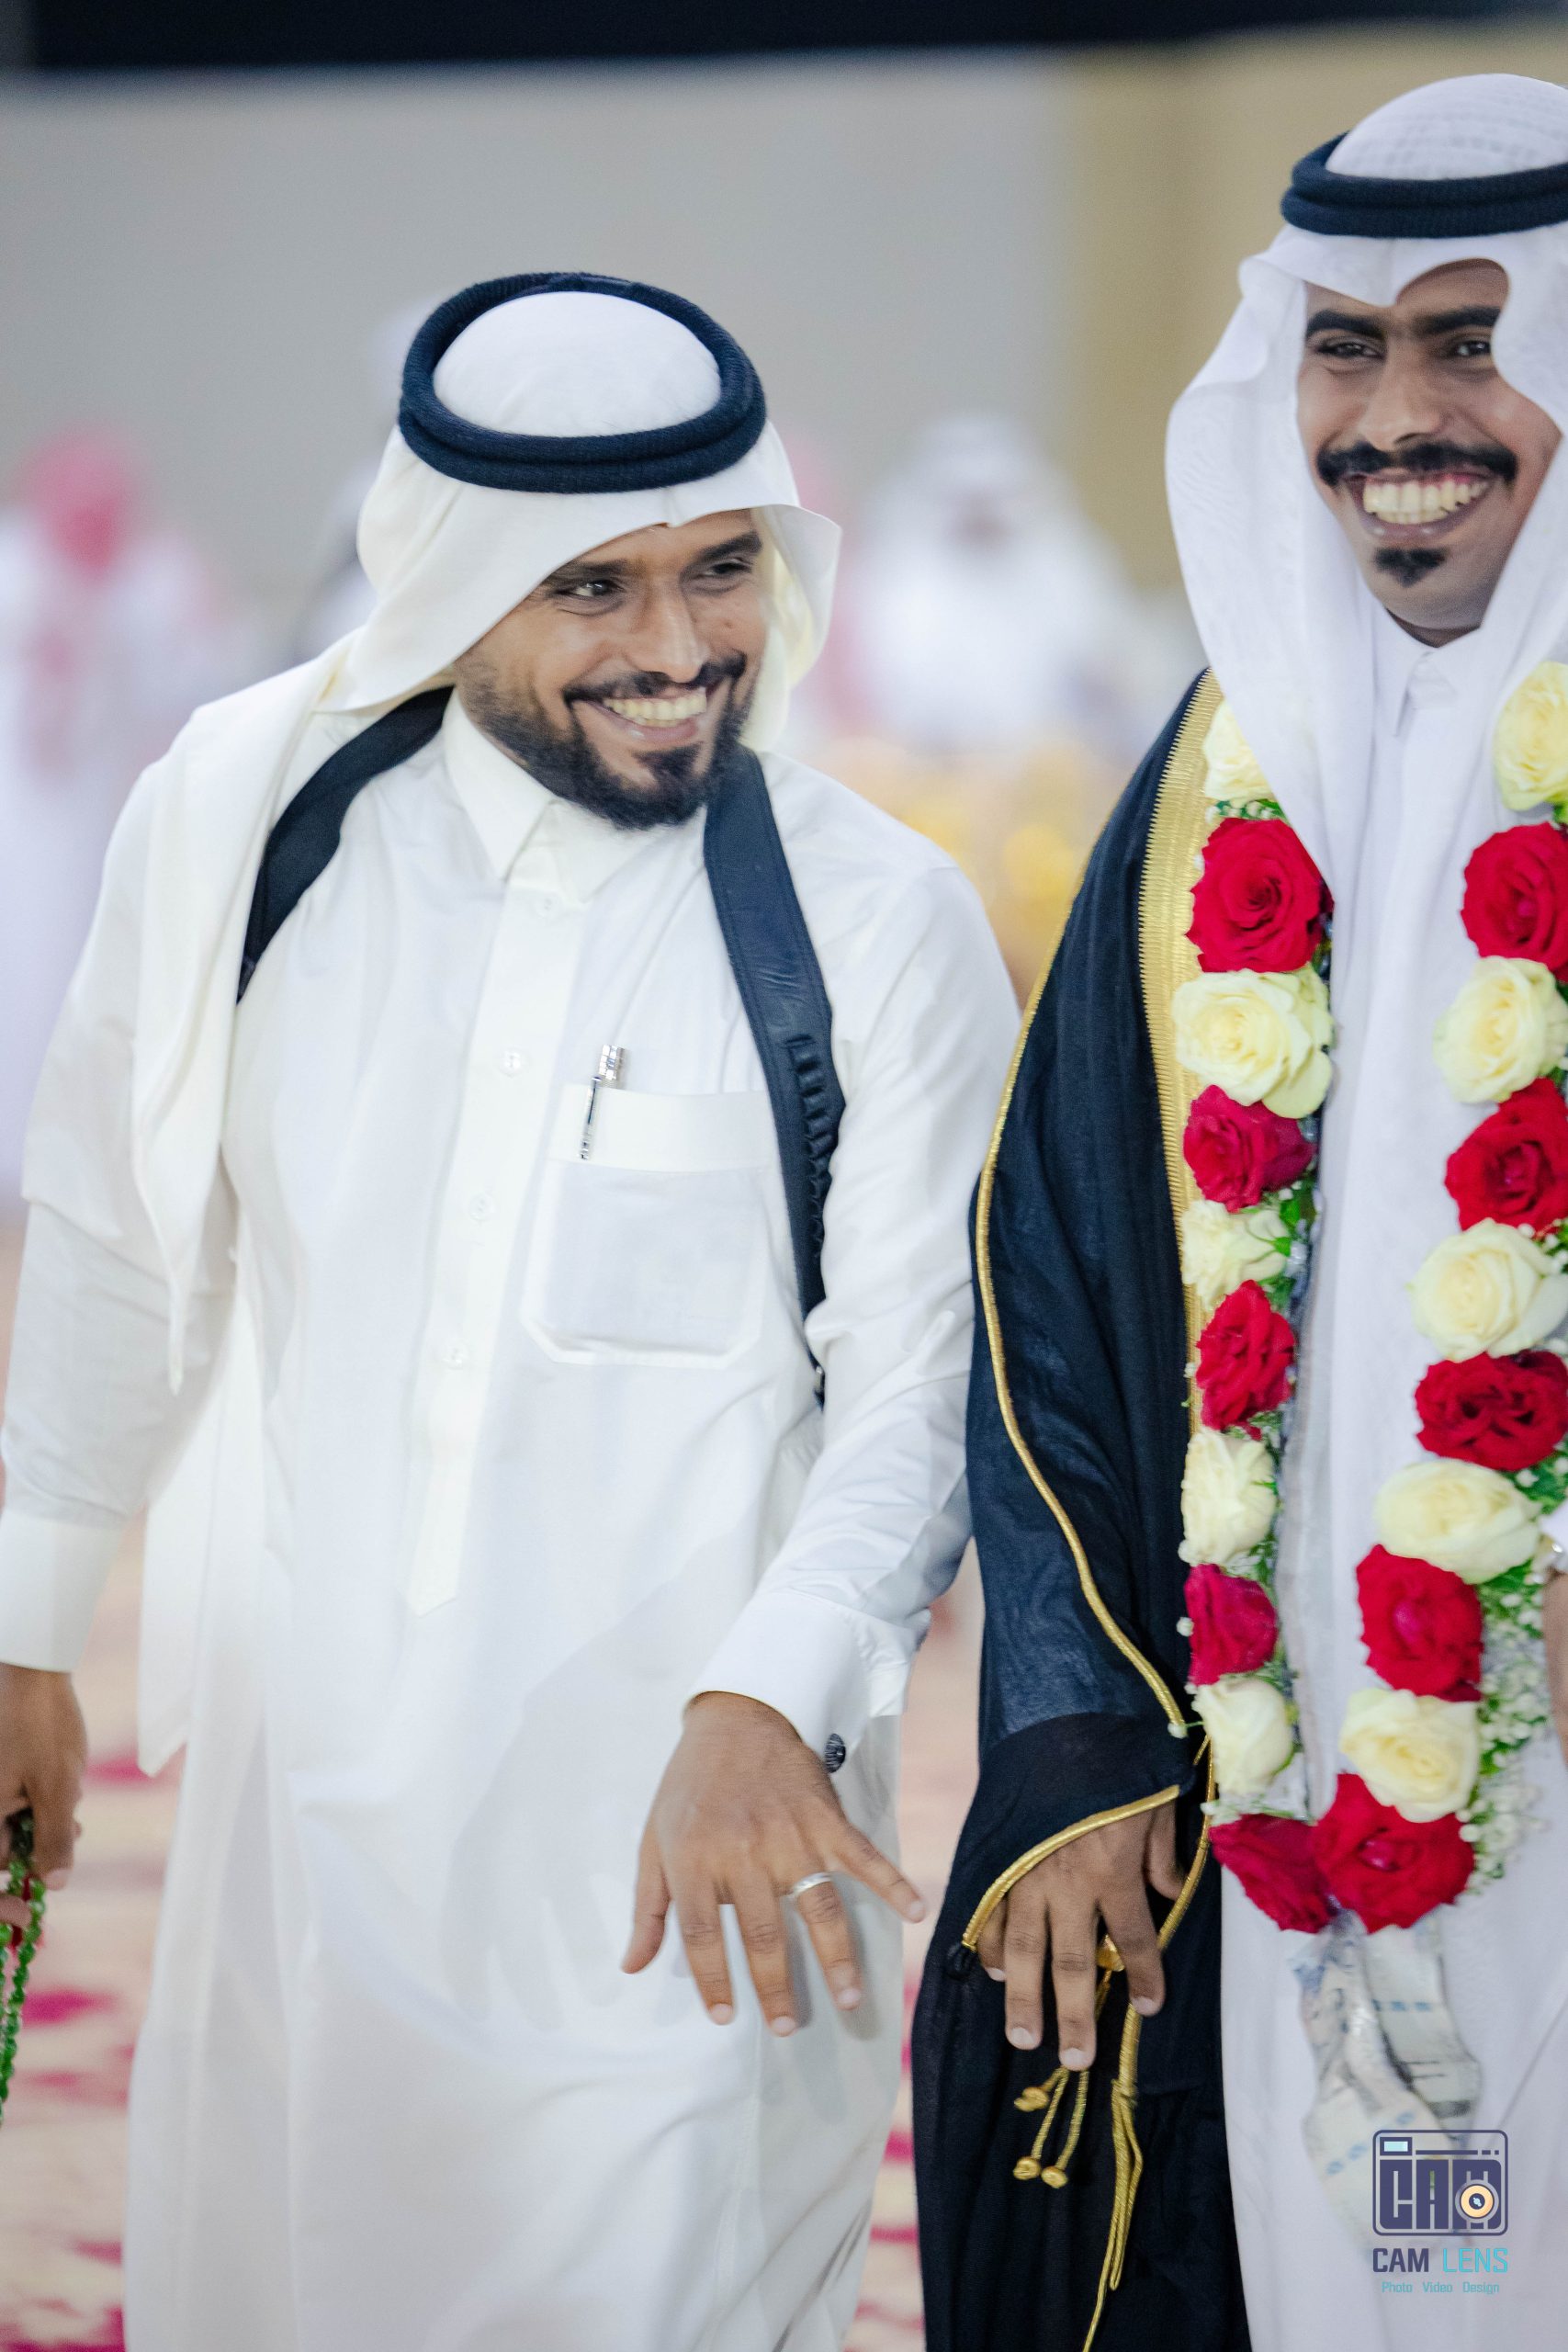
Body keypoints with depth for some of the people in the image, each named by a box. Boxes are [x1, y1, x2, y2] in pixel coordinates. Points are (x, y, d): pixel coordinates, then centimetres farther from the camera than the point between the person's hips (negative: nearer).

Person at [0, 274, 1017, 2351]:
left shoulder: (883, 929, -8)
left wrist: (760, 1709, -26)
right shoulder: (247, 824, -1)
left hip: (685, 1826, -3)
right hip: (306, 1786, 3)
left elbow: (921, 1390, -9)